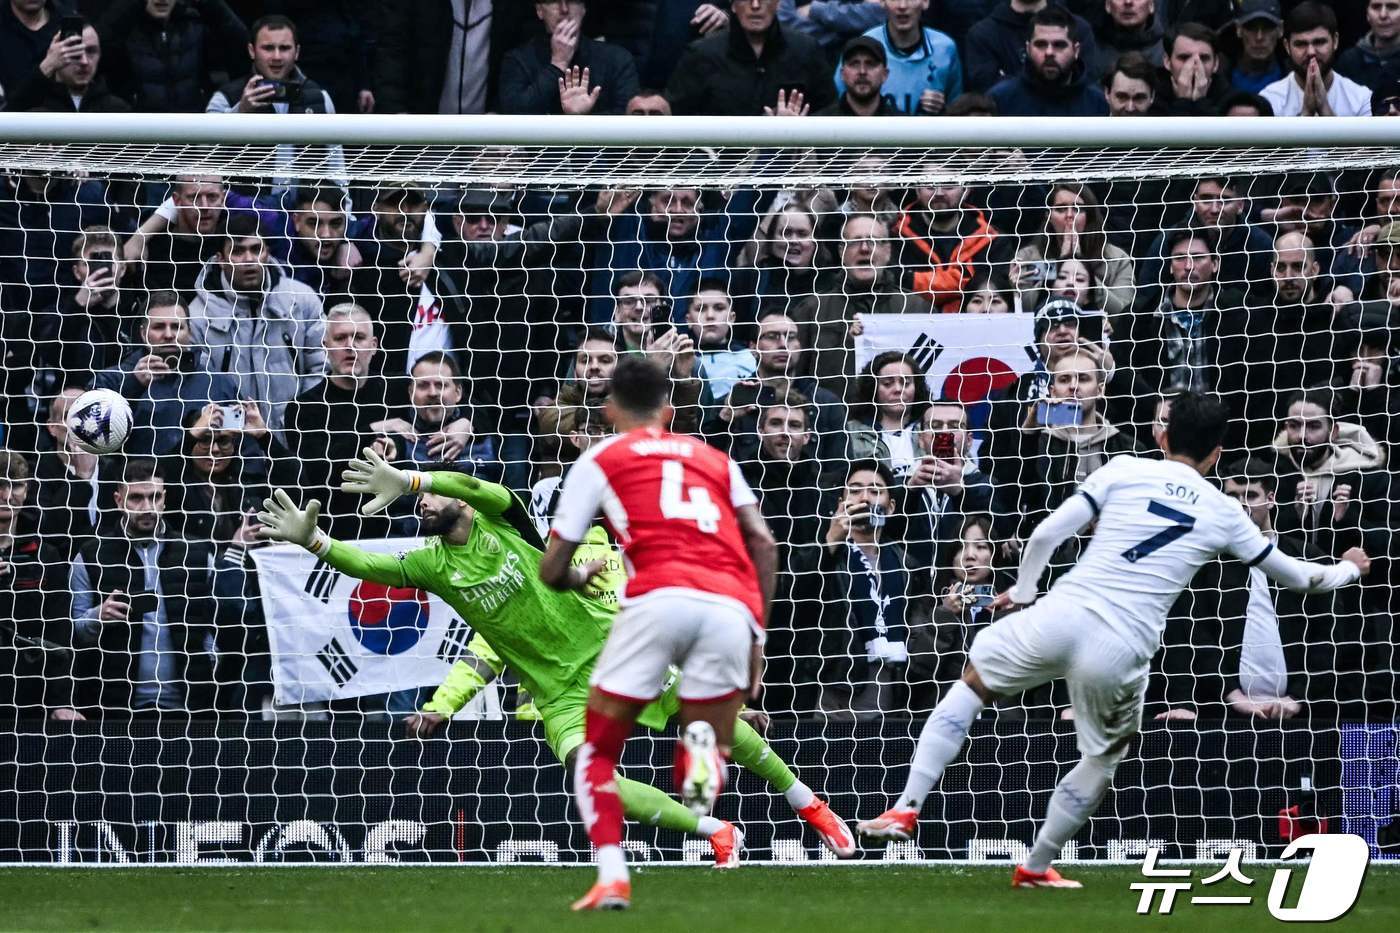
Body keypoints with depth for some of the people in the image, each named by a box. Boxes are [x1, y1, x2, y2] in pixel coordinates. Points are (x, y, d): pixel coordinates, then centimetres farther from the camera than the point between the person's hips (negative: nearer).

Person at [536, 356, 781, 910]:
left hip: (660, 598, -2)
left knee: (598, 754, 16)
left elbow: (551, 570, 20)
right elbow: (763, 544, 16)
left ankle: (612, 878, -6)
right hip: (732, 608, 2)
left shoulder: (600, 460, 21)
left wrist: (580, 579, 43)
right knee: (698, 783, 14)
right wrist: (757, 637, 20)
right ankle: (704, 741, -24)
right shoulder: (714, 459, 29)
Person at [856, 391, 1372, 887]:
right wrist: (1349, 568, 44)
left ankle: (905, 810, 14)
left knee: (973, 682, 24)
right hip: (1121, 652, 0)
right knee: (1104, 758, 26)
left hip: (1062, 617, 0)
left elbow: (1047, 534, 3)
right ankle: (1035, 867, 32)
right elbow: (1296, 576, 23)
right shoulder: (1224, 514, 11)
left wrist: (1022, 591, 21)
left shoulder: (1125, 470, 7)